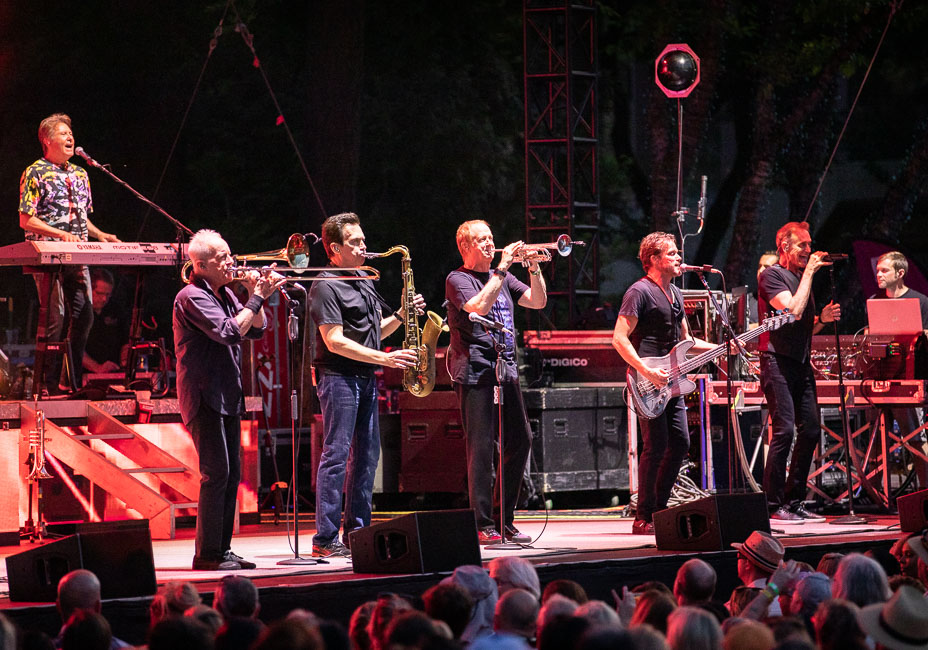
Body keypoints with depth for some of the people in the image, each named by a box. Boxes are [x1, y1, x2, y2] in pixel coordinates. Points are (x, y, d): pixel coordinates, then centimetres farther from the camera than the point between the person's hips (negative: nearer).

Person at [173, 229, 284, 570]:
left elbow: (256, 330, 15)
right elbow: (230, 332, -23)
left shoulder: (225, 294, 15)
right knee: (216, 473, -11)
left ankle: (223, 549, 15)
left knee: (231, 474, 9)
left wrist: (255, 296, 1)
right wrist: (257, 297, -16)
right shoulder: (192, 297, -13)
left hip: (227, 395, 9)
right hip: (204, 396, -9)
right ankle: (208, 554, -8)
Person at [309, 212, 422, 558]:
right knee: (336, 454, -10)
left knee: (367, 455, 9)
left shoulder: (364, 282, 17)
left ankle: (357, 532, 16)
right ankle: (325, 540, -10)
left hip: (366, 378, 9)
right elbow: (335, 341, -18)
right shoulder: (326, 287, -10)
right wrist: (385, 358, -21)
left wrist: (401, 315, 4)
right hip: (338, 377, -9)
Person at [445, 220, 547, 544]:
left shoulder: (503, 279, 19)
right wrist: (502, 268, -16)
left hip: (506, 370, 7)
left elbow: (538, 301, 11)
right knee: (482, 446, -9)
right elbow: (479, 306, -19)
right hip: (475, 371, -7)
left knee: (520, 440, 5)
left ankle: (504, 520, 14)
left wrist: (534, 268, -3)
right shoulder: (458, 279, -2)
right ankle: (484, 526, -7)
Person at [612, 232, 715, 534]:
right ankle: (644, 518, -5)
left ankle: (659, 509, 17)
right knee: (656, 447, -11)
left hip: (671, 383, 9)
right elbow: (619, 339, -17)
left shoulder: (675, 293, 18)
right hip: (649, 383, -9)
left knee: (680, 443, 7)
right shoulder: (640, 292, -10)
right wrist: (646, 371, -24)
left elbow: (685, 340, 27)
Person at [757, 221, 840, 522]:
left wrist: (822, 319, 5)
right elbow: (793, 310, -21)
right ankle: (774, 505, -10)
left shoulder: (802, 277, 19)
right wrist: (809, 272, -14)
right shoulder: (772, 276, -6)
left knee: (811, 430, 4)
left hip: (801, 362, 8)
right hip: (777, 361, -8)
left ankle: (794, 501, 12)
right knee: (784, 430, -15)